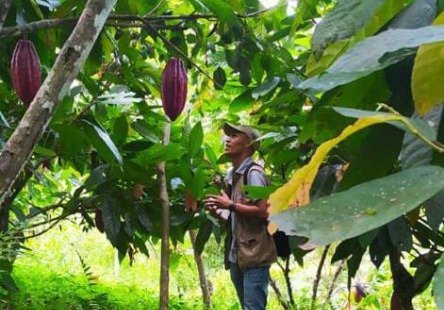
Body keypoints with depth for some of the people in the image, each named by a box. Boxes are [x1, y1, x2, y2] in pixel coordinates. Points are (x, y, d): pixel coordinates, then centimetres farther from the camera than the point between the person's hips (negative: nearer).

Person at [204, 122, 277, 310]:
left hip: (254, 255, -9)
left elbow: (263, 211, -20)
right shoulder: (232, 176, 14)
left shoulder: (253, 173, -12)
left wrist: (230, 205, -16)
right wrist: (218, 211, 2)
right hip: (237, 255, 9)